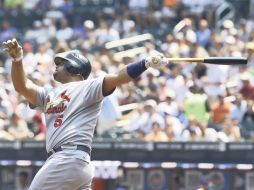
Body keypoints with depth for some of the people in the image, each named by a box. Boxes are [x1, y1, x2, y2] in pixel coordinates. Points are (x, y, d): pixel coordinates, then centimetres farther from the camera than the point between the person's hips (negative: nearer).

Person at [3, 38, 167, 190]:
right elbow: (22, 86, 16)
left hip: (71, 158, -8)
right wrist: (17, 59, -1)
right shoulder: (49, 95, 27)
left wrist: (146, 63, -23)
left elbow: (117, 78, -8)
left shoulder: (88, 87, 4)